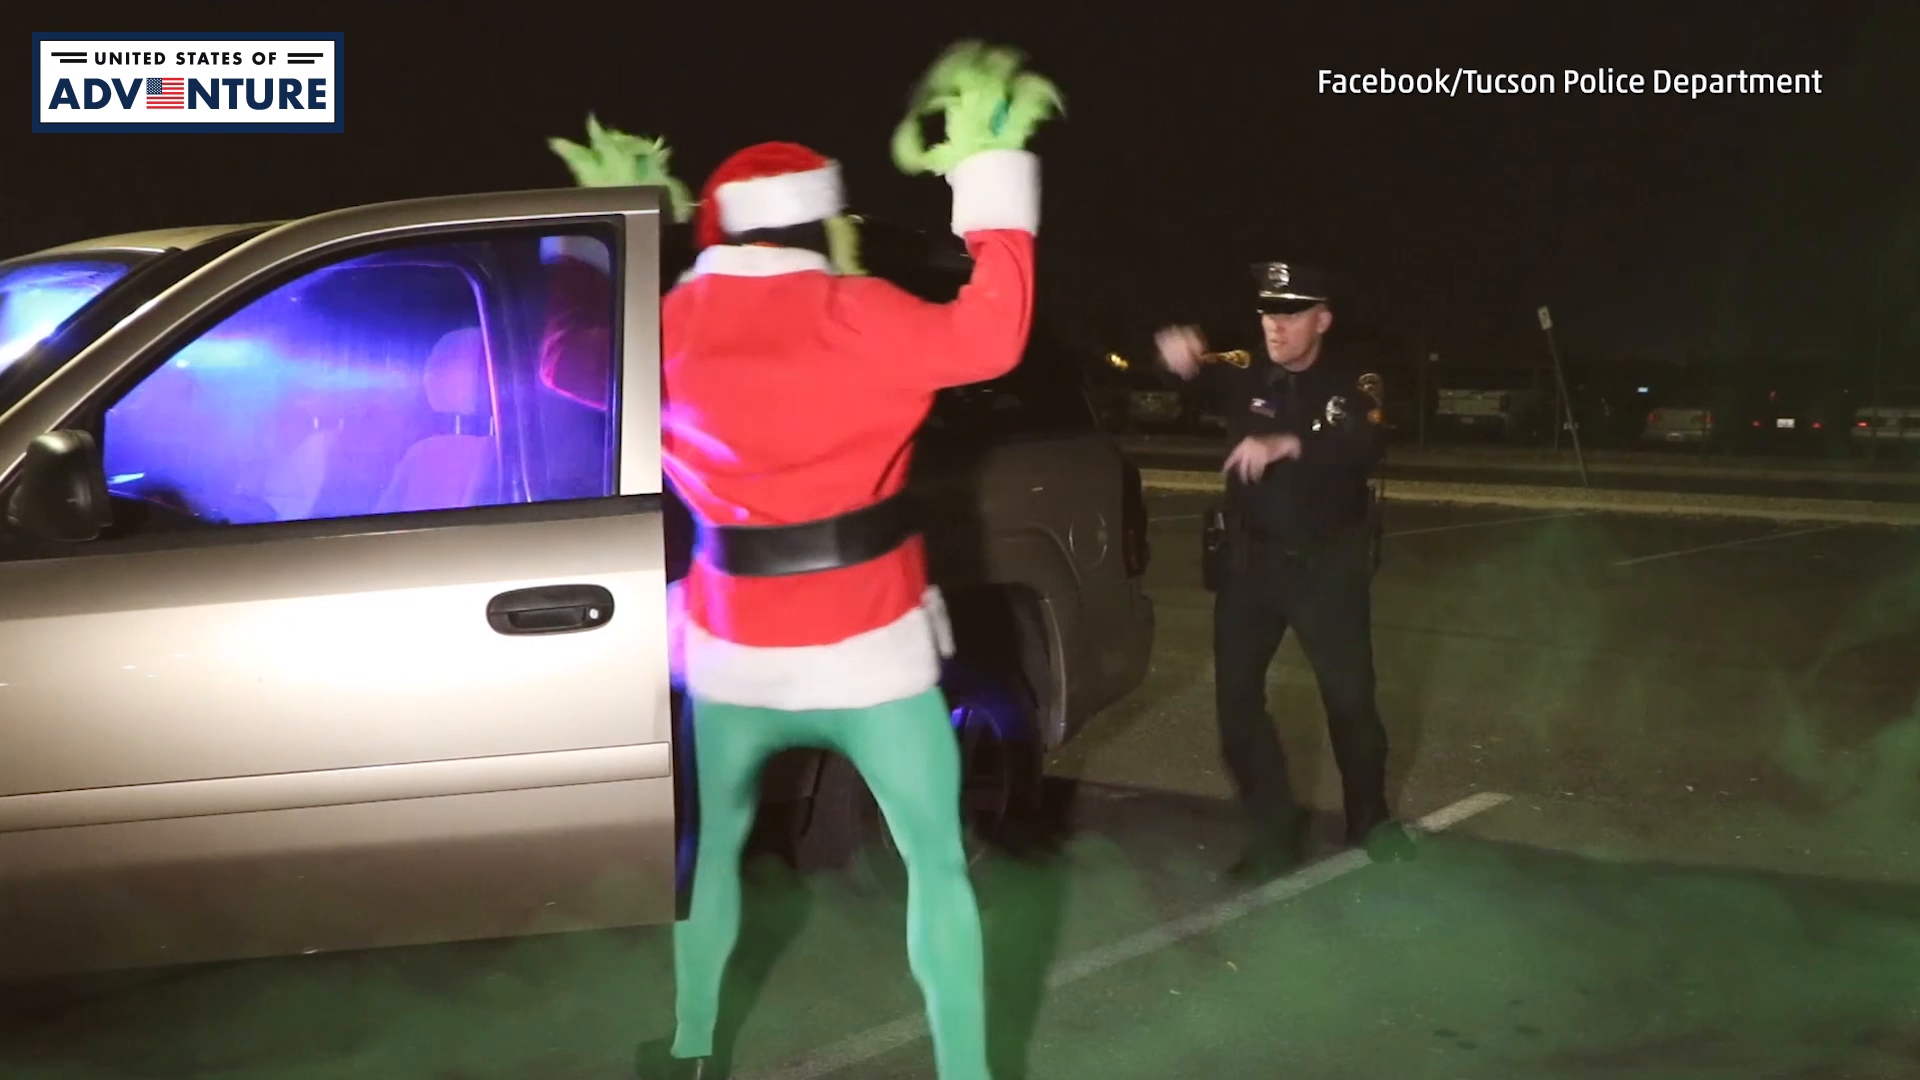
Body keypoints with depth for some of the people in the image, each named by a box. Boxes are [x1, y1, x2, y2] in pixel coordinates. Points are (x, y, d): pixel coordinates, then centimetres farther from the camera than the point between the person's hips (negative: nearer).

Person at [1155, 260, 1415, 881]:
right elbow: (1196, 370, -19)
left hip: (1327, 563, -2)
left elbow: (1368, 449, -27)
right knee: (1236, 698, 1)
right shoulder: (1243, 373, -2)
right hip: (1250, 559, 2)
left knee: (1350, 696, 7)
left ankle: (1370, 822, 29)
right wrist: (1180, 355, -45)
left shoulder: (1352, 384, -7)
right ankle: (1275, 833, 15)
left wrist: (1288, 444, -44)